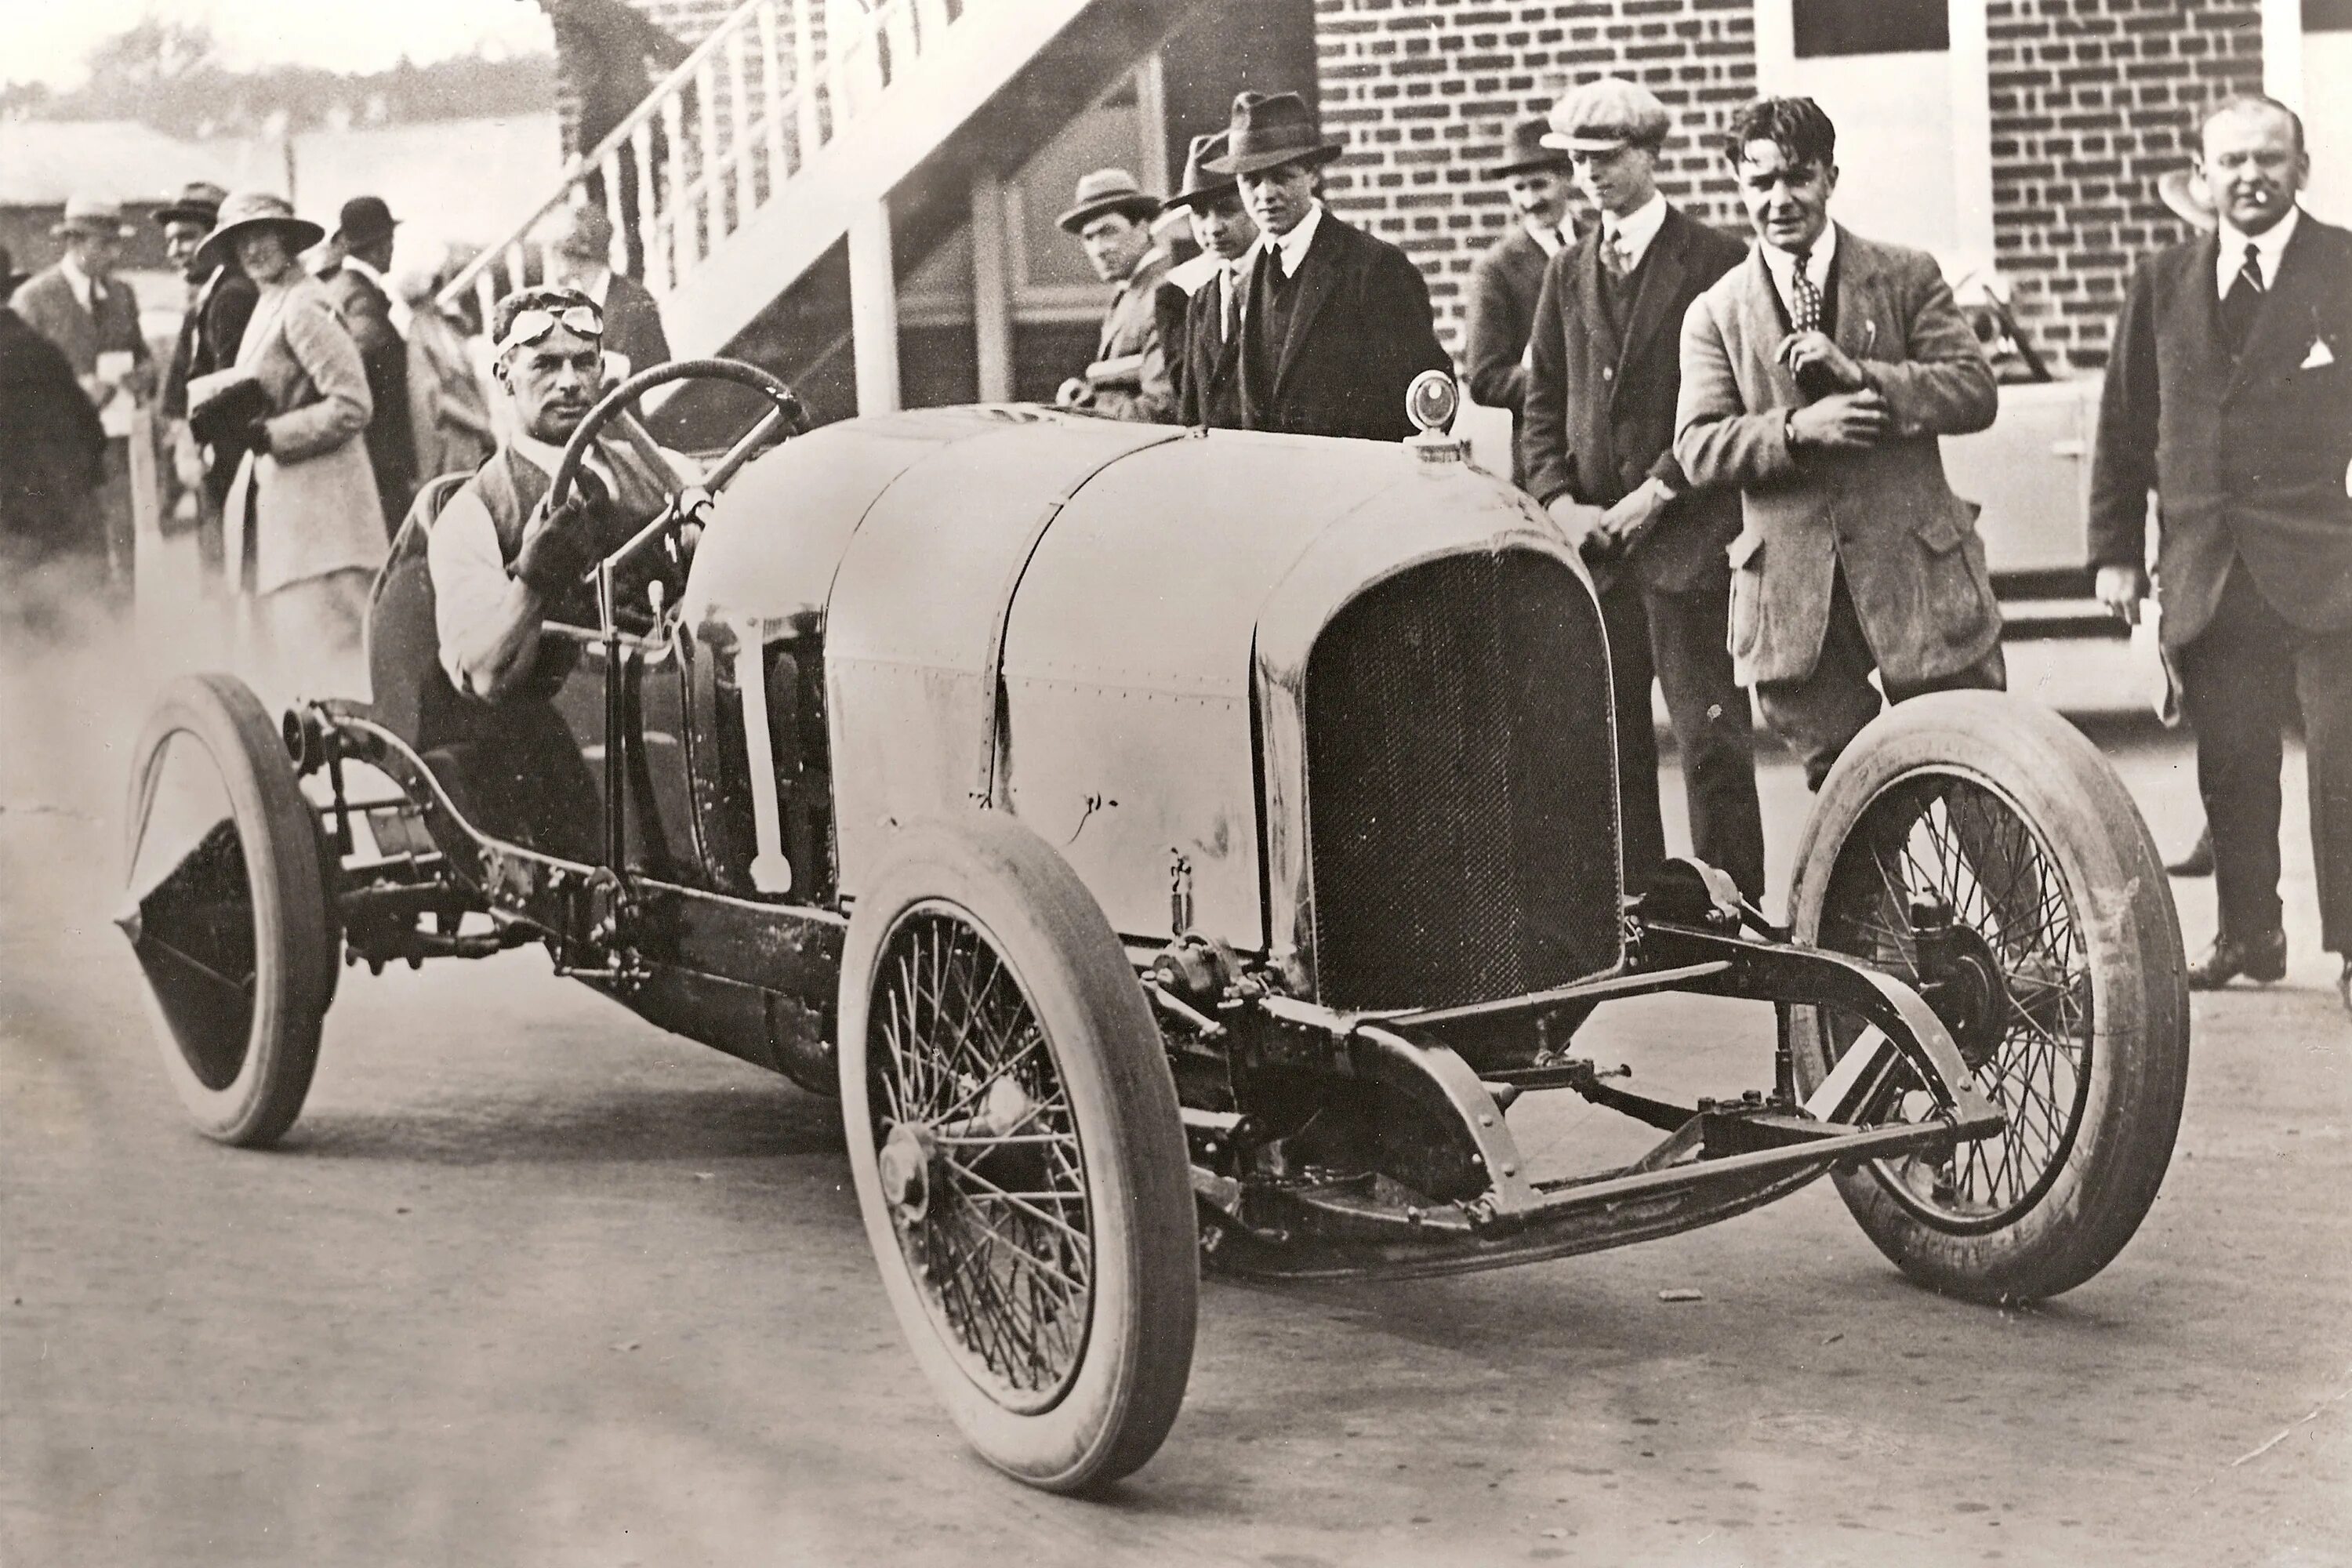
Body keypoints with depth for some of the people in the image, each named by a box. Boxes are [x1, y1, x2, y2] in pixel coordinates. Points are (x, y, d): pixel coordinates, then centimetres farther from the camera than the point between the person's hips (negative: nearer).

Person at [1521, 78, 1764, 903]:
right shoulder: (1566, 273, 16)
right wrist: (1562, 504, 0)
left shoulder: (1716, 262, -2)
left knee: (1712, 739, -5)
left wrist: (1659, 493, -12)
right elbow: (1543, 405, 14)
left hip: (1688, 535, -5)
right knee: (1608, 741, 6)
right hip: (1593, 541, 5)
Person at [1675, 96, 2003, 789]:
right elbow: (1697, 448, -3)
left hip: (1916, 570, -1)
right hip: (1794, 595, 1)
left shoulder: (1907, 277, 6)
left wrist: (1860, 373, -17)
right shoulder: (1716, 313, 7)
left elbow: (1976, 392, -4)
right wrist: (1796, 431, -20)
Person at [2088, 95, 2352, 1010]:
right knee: (2231, 766, 7)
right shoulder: (2162, 285, 12)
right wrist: (2116, 549, 8)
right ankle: (2247, 936, 18)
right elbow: (2124, 428, 13)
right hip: (2207, 577, 3)